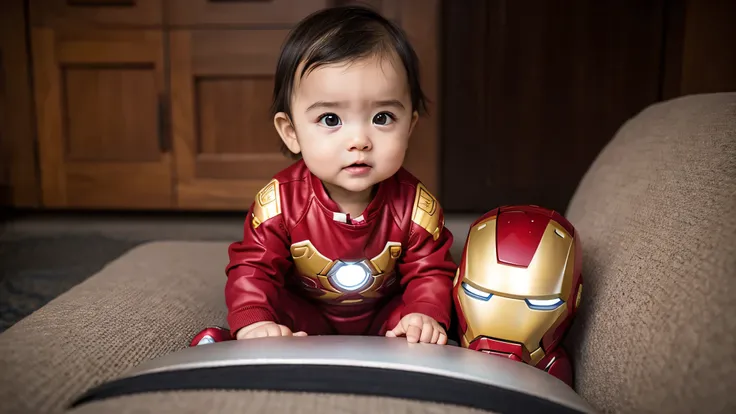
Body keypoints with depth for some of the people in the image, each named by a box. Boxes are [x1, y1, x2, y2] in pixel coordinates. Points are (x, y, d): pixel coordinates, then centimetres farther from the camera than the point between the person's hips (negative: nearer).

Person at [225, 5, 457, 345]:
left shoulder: (415, 205, -21)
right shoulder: (279, 201, -23)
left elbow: (429, 272, -13)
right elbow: (252, 268, -19)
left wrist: (426, 316, -33)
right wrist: (253, 323, -38)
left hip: (384, 315, 1)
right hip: (305, 316, 0)